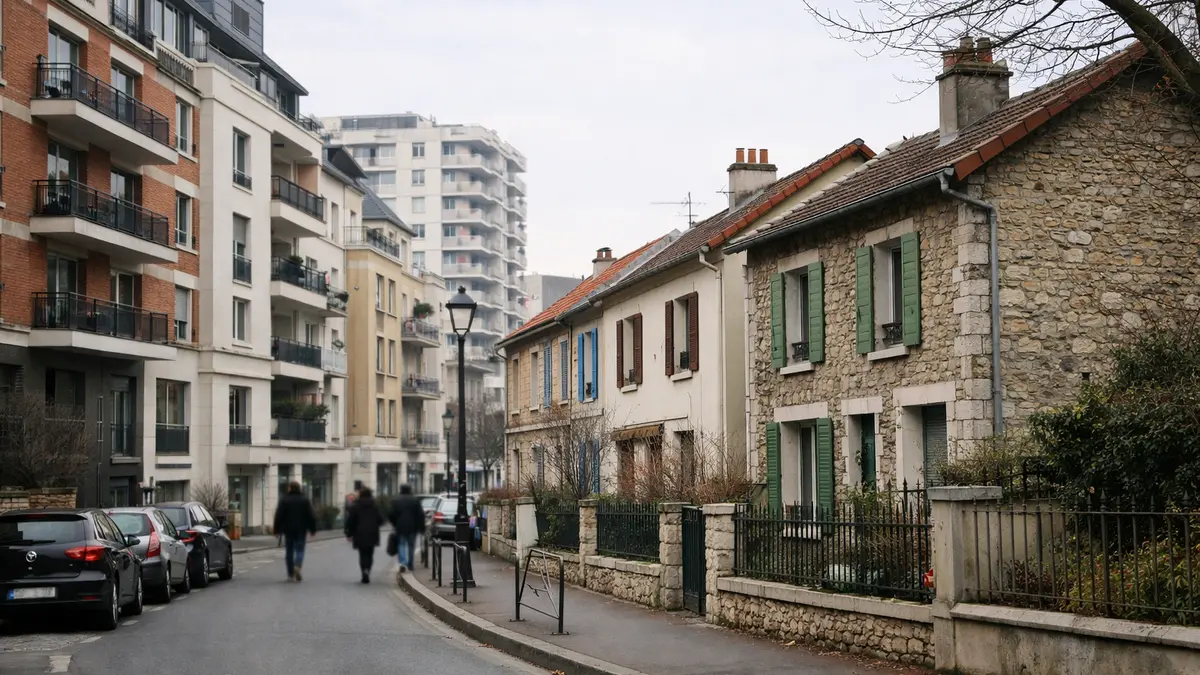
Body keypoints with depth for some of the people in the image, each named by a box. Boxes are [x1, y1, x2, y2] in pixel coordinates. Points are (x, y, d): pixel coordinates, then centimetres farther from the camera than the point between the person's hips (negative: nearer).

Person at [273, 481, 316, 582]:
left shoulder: (284, 499, -3)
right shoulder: (305, 499, 1)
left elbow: (278, 516, -6)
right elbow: (311, 515, 0)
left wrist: (277, 530, 0)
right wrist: (312, 529, 6)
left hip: (288, 529, 0)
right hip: (301, 530, 0)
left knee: (289, 551, 8)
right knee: (299, 549, 4)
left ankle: (290, 574, 6)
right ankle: (298, 566, -24)